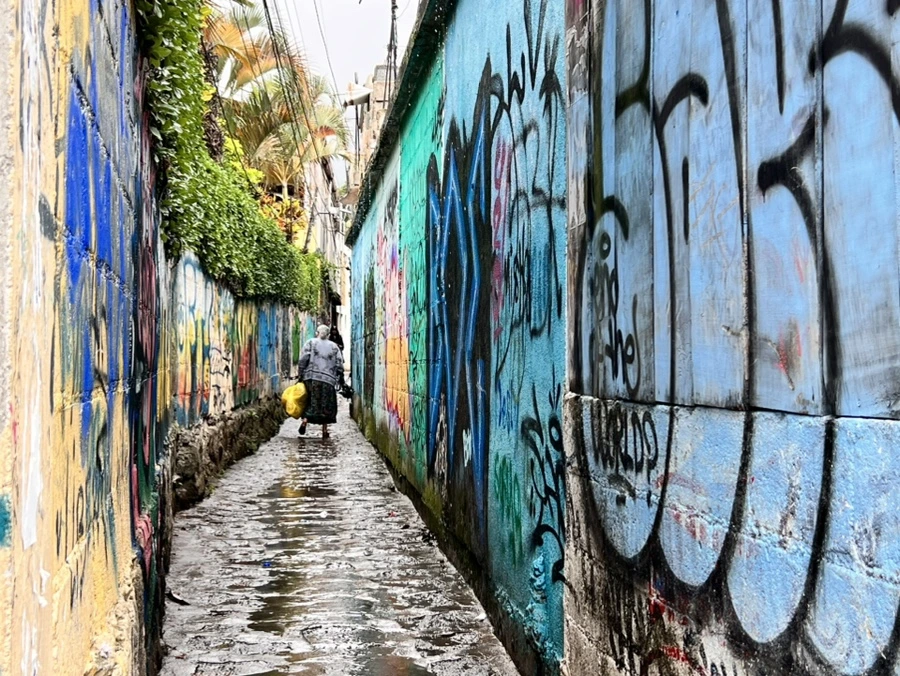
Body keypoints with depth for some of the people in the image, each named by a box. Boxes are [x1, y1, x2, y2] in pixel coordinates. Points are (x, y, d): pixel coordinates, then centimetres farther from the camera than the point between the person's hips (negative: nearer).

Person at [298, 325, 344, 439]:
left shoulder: (311, 343, 7)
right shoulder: (334, 347, 11)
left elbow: (303, 360, -3)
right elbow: (339, 366, 5)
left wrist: (301, 376, 1)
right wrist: (340, 380, 13)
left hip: (311, 378, 0)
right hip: (328, 380, 0)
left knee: (312, 402, 12)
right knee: (326, 405, 8)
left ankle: (305, 419, -12)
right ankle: (324, 431, 7)